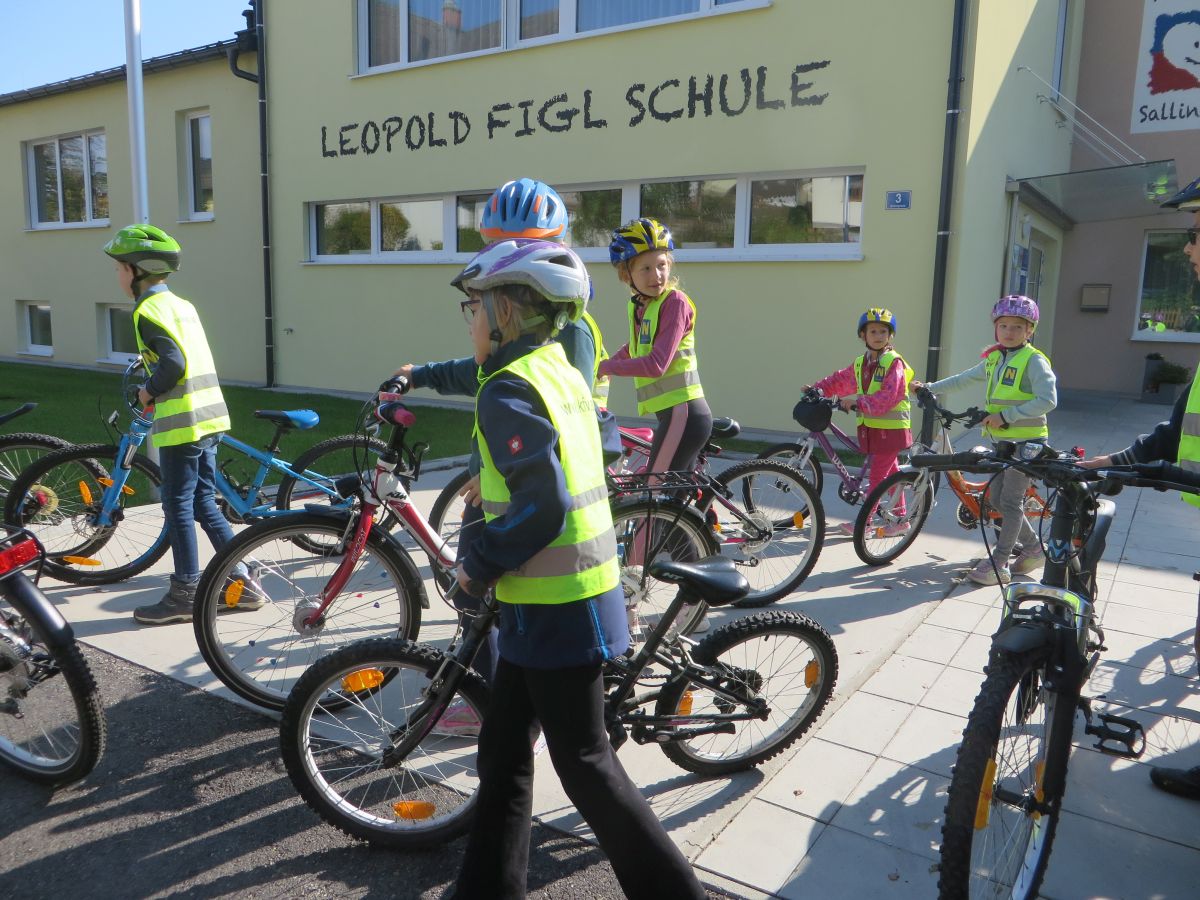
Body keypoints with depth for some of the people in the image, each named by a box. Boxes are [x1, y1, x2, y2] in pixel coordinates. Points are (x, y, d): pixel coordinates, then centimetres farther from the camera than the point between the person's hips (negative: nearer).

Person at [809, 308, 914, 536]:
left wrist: (858, 401, -29)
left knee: (876, 476, -4)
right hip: (870, 427, 8)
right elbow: (840, 379, 21)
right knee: (890, 473, 15)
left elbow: (888, 396, -23)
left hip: (891, 429, -8)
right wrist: (819, 389, 6)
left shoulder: (894, 363, -12)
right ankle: (900, 519, 25)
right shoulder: (860, 363, 11)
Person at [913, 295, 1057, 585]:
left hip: (1026, 441, -8)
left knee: (1010, 501, -5)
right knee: (997, 499, 12)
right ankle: (1034, 549, 29)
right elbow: (964, 379, 23)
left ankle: (998, 566, 1)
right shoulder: (994, 359, 10)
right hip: (1001, 441, 8)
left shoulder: (1033, 360, -12)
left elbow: (1047, 400, -22)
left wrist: (1006, 415, -24)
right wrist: (928, 388, 22)